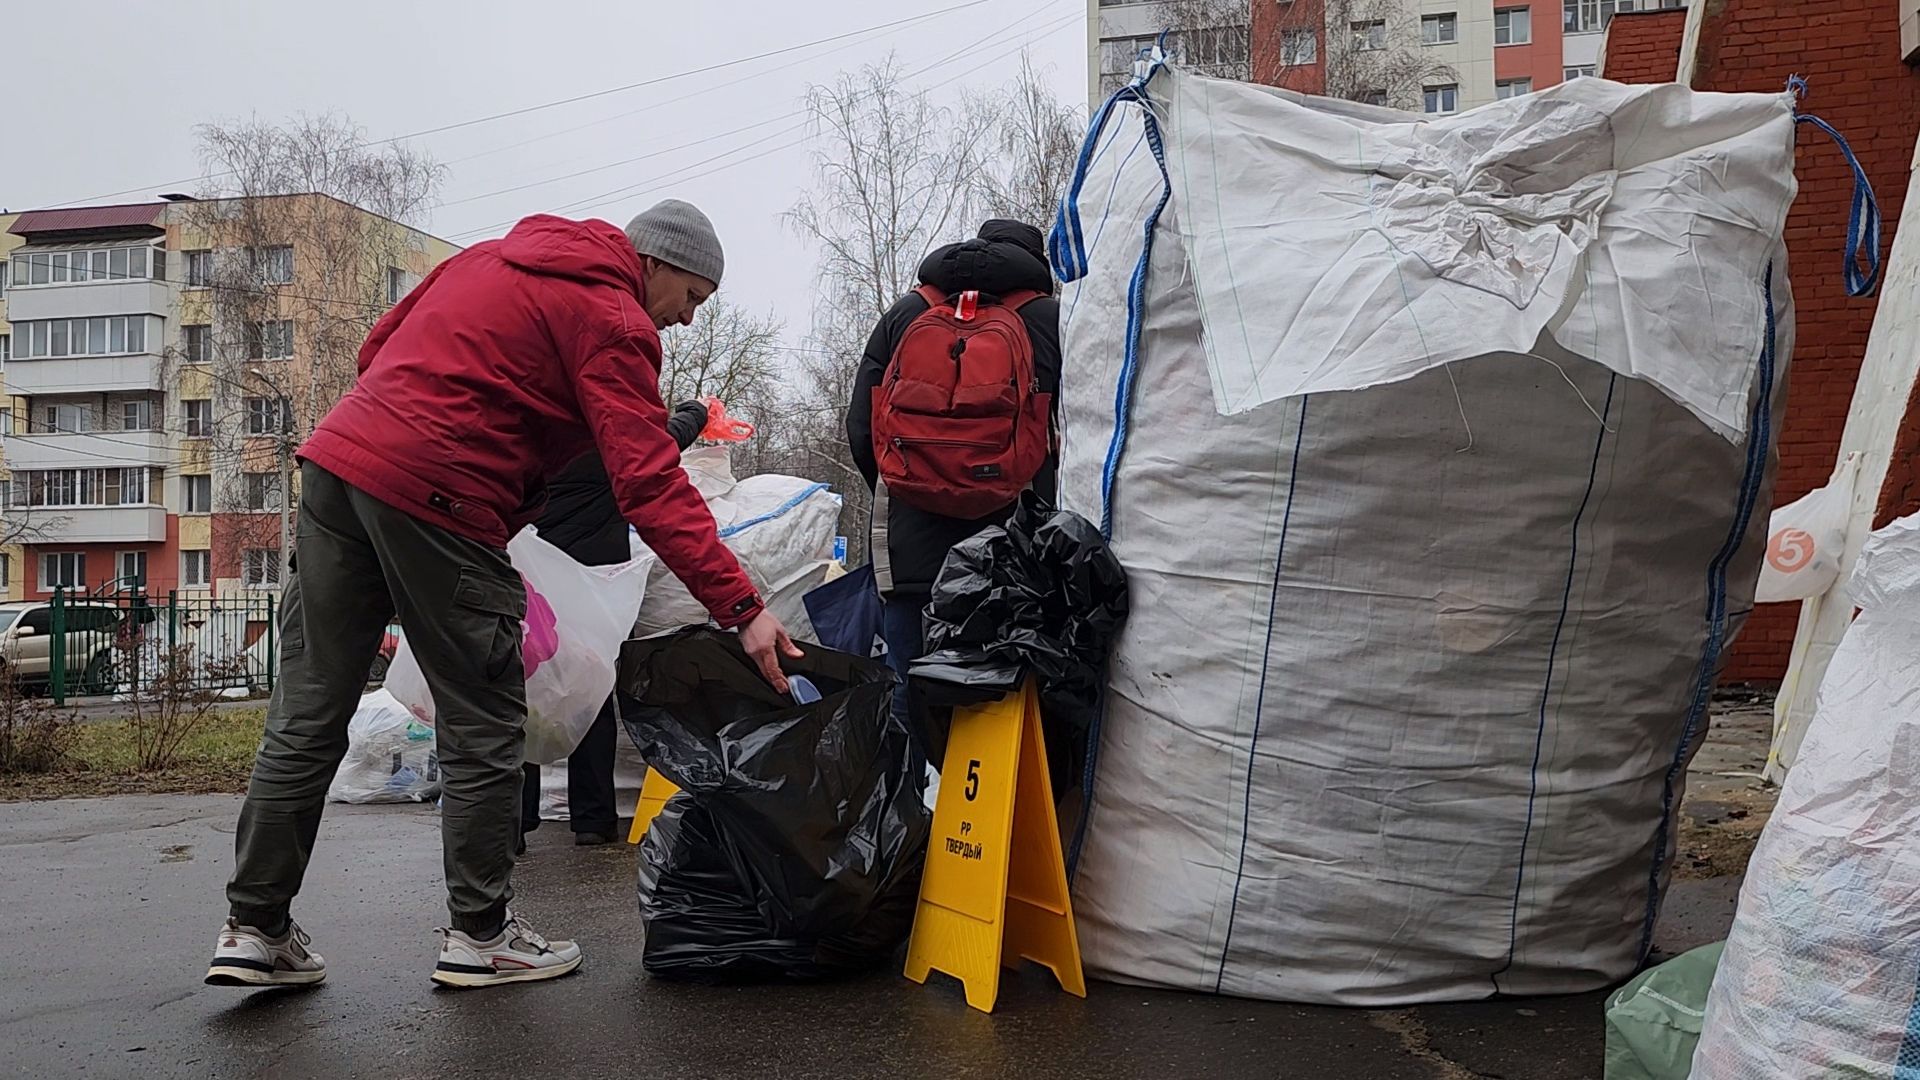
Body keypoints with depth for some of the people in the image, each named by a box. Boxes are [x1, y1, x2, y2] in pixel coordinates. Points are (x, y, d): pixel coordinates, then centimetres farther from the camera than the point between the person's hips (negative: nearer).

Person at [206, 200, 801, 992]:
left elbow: (377, 348, 23)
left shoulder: (494, 258, 22)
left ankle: (255, 929, 18)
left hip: (340, 454, 8)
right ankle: (479, 936, 13)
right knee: (482, 727, 5)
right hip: (434, 500, -8)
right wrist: (742, 607, -18)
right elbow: (651, 483, -14)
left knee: (308, 715, 11)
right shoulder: (613, 321, -3)